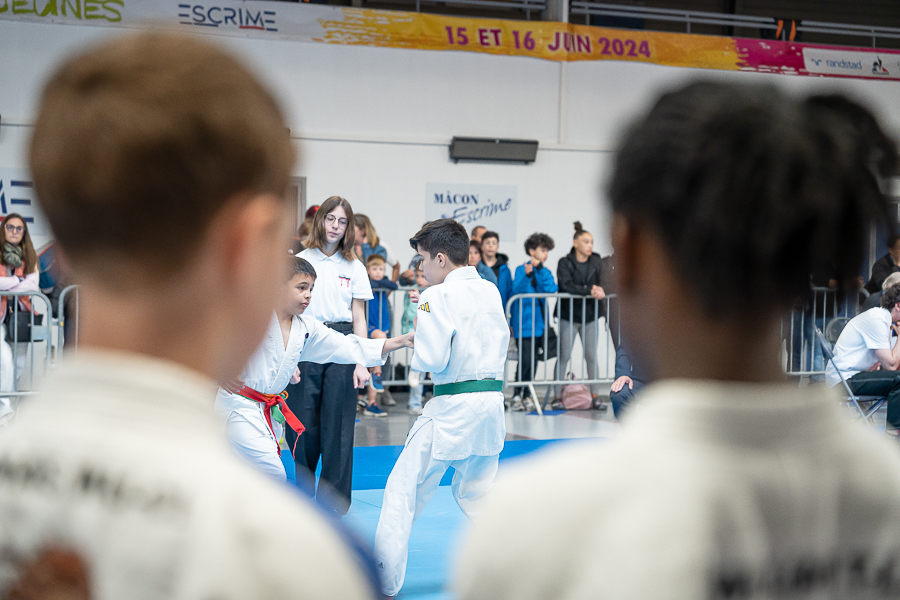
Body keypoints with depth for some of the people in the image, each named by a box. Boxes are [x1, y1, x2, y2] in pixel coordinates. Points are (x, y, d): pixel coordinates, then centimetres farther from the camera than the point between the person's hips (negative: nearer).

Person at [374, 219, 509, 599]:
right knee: (476, 492, 23)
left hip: (453, 406, -7)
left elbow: (431, 360, -18)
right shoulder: (491, 291, 9)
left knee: (403, 491, 3)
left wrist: (417, 330, 3)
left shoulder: (437, 297, -12)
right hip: (492, 400, 7)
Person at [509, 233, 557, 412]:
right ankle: (518, 396, -3)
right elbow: (517, 291, -12)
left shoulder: (545, 272, 12)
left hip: (540, 322, 5)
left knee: (533, 361, 7)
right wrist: (527, 276, -26)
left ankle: (527, 396, 14)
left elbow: (551, 290, -5)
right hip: (524, 322, -5)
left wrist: (540, 269, -12)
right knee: (526, 360, -12)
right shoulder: (521, 270, -1)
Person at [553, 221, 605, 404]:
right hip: (569, 315, -3)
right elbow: (566, 285, -20)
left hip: (590, 315, 3)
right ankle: (558, 396, 4)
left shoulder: (597, 262, 7)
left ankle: (595, 396, 9)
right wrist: (589, 291, -28)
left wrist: (599, 290, -23)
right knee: (564, 356, -1)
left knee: (592, 356, 4)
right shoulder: (565, 263, -5)